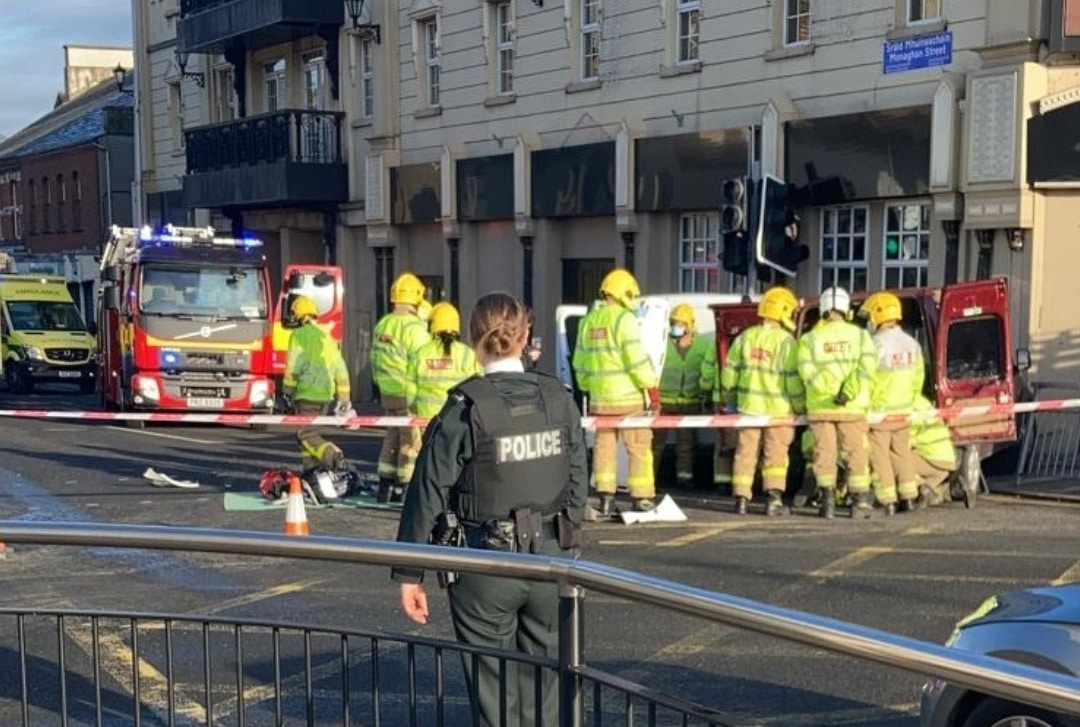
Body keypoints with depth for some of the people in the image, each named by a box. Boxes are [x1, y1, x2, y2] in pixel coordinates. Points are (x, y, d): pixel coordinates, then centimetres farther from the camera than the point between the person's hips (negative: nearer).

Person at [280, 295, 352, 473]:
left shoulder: (299, 335, -4)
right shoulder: (327, 337, 17)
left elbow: (293, 367, -11)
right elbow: (340, 370, 16)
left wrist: (287, 392, -3)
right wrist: (343, 400, 19)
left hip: (307, 393, -7)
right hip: (326, 394, 7)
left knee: (307, 435, -9)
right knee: (309, 431, 18)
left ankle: (335, 458, -28)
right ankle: (310, 469, 15)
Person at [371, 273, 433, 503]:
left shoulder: (381, 325, 9)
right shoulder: (414, 327, -17)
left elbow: (375, 359, 15)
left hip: (387, 393, 8)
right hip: (409, 395, -8)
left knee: (393, 435, 18)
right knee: (411, 440, 1)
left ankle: (385, 485, 21)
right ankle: (403, 487, 5)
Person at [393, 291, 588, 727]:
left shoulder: (465, 409, -11)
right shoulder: (559, 400, 0)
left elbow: (429, 494, -10)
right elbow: (579, 483, 6)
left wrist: (408, 574, -3)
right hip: (552, 559, 4)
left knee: (495, 691, 8)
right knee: (544, 685, 17)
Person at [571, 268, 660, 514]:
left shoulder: (589, 321, 11)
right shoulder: (624, 319, -11)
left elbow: (579, 362, 16)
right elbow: (637, 360, -16)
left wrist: (587, 391, 25)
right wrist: (653, 391, -10)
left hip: (599, 399, 6)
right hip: (627, 397, -6)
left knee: (603, 445, 10)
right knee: (638, 447, 1)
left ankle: (605, 498, 8)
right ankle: (642, 499, 3)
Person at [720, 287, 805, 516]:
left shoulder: (745, 337, 2)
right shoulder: (786, 341, -11)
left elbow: (729, 370, 7)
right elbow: (793, 379, -11)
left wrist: (730, 397, 21)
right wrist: (800, 406, 0)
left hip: (749, 405, 3)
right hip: (778, 408, -3)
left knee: (746, 452, 9)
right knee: (775, 454, 6)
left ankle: (741, 499, 10)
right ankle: (774, 498, 2)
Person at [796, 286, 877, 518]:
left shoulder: (810, 338, 2)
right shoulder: (860, 334, 3)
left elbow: (806, 370, -11)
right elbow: (866, 366, -12)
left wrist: (828, 390, -13)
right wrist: (848, 392, -18)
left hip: (820, 406, 0)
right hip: (853, 408, 0)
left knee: (824, 453, 4)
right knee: (855, 453, 6)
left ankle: (827, 501, 2)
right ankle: (861, 502, 7)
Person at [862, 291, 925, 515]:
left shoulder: (876, 345, -19)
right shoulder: (912, 344, 4)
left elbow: (865, 381, -17)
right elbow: (919, 377, 8)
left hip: (878, 412, -7)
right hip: (903, 411, 7)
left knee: (879, 456, 0)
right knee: (902, 453, 16)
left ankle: (888, 502, -1)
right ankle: (908, 497, 17)